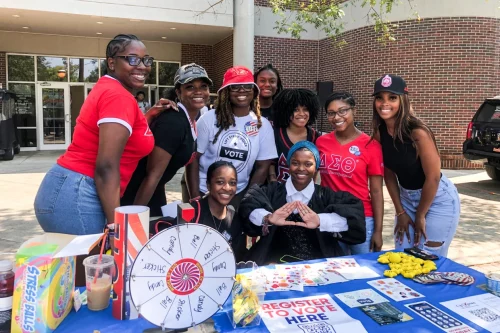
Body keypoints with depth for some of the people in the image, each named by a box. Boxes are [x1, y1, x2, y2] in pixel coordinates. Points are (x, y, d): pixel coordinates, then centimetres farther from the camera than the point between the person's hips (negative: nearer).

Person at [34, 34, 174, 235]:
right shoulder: (119, 96, -16)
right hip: (77, 197, -10)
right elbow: (106, 167, -23)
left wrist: (149, 115, 15)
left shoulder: (107, 89, 13)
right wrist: (115, 225, -22)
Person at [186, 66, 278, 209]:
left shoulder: (263, 125, -3)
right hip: (204, 192, -1)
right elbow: (193, 159, -6)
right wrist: (194, 197, -10)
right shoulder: (209, 119, -8)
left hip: (238, 196, 2)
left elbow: (262, 167, 0)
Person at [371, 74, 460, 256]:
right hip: (407, 197, 6)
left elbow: (433, 177, -21)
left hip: (438, 199, -6)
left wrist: (420, 216, -11)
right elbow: (389, 173, 1)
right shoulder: (379, 133, -8)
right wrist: (400, 212, 1)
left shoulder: (417, 132, -26)